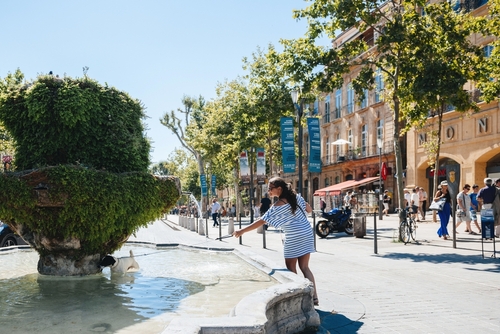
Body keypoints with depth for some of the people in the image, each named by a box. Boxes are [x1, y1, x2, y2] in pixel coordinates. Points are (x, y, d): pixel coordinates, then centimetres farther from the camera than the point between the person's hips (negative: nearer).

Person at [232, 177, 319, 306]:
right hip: (307, 233, 7)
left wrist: (242, 231, -18)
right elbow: (309, 209, 13)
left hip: (294, 237, -7)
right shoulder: (296, 196, 4)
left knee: (291, 268, 7)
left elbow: (262, 221, -19)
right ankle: (314, 297, 7)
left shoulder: (278, 206, -16)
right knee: (304, 267, 11)